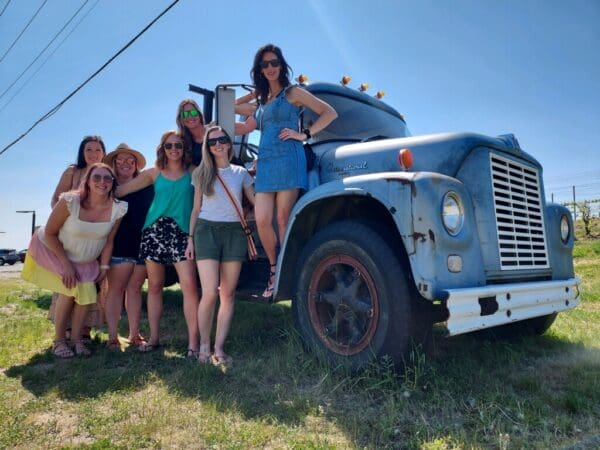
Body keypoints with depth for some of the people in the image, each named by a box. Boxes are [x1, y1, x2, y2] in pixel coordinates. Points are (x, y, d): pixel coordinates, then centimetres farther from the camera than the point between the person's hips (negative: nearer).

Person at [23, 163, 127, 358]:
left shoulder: (117, 209, -21)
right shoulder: (70, 201, -29)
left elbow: (108, 241, -7)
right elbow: (50, 233, -19)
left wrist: (104, 267, -5)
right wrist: (66, 264, -19)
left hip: (85, 261, 3)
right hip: (53, 251, -3)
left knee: (87, 293, -8)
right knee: (69, 290, -15)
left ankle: (76, 339, 13)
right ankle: (59, 340, 5)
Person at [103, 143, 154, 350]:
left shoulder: (146, 186, 8)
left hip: (143, 244, 2)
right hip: (119, 246, -2)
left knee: (135, 288, 8)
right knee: (116, 289, 0)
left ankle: (134, 334, 16)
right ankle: (112, 337, 6)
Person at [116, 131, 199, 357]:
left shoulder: (193, 172, 8)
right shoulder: (154, 173, 12)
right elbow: (120, 190, 11)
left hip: (182, 232, -2)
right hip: (154, 230, 3)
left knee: (189, 286, -12)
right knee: (154, 286, 8)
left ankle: (193, 342, -7)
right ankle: (153, 338, 20)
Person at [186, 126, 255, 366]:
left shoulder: (241, 173, 11)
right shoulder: (201, 173, 10)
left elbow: (256, 202, 13)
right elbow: (196, 209, 11)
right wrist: (190, 238, 6)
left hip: (234, 231, 1)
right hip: (207, 230, -1)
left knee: (228, 294, 0)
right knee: (210, 293, -11)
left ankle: (219, 348, 8)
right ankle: (204, 344, 7)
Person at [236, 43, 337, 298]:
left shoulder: (293, 93, 7)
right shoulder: (263, 100, 25)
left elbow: (330, 113, 2)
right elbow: (245, 128, 25)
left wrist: (304, 135, -4)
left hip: (287, 159, -5)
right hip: (265, 163, 5)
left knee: (283, 219, -7)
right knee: (262, 221, -4)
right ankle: (274, 269, 12)